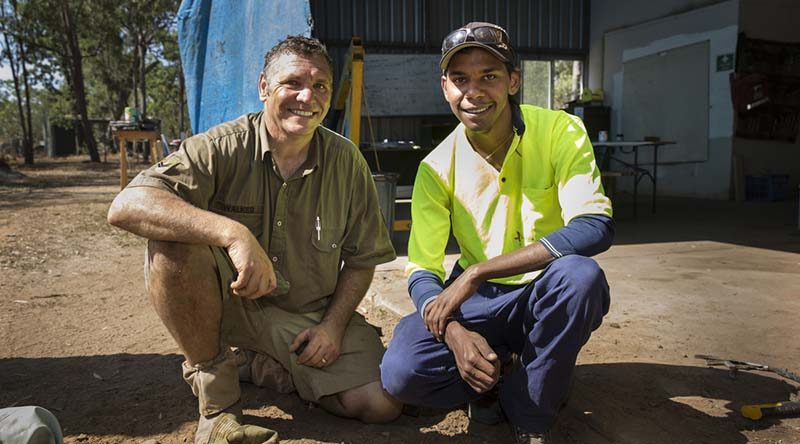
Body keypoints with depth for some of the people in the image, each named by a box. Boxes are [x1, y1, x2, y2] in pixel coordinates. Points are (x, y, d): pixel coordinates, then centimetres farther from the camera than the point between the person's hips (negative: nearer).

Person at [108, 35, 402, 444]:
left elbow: (361, 258, 4)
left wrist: (334, 325, -9)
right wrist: (234, 234, -42)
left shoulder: (347, 162, -4)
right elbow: (126, 206, -30)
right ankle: (215, 396, -14)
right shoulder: (223, 147, -15)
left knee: (382, 405, -12)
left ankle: (270, 364, 15)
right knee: (174, 239, -32)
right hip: (227, 300, -2)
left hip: (310, 314, 3)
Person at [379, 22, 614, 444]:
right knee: (400, 373, -23)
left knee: (580, 274, -37)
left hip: (550, 296, -1)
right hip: (479, 301, 2)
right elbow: (420, 271, -6)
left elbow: (597, 227, -27)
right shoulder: (437, 168, -6)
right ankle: (512, 372, 5)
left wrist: (476, 272, -31)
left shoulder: (559, 131, -13)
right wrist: (455, 332, -29)